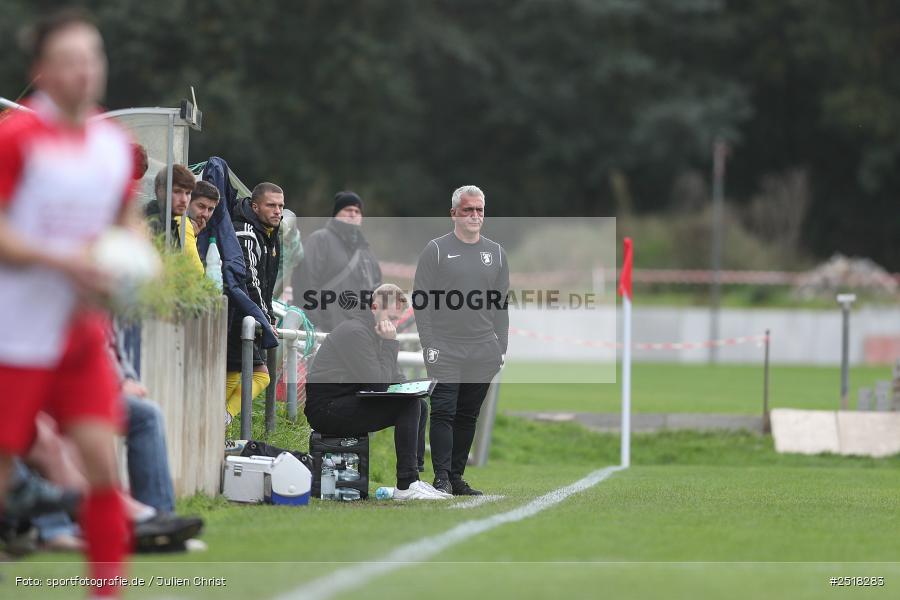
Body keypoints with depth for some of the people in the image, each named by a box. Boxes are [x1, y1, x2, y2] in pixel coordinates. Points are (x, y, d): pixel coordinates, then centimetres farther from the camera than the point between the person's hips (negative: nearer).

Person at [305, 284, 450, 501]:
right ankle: (406, 486, -19)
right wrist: (390, 343, -16)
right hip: (324, 408, -10)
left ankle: (411, 480, -1)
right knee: (407, 404, -19)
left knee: (415, 404, 3)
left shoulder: (371, 330, 14)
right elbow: (378, 385, -19)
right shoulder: (355, 332, -18)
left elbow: (387, 378, 13)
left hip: (341, 405, 10)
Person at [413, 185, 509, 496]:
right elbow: (421, 301, -2)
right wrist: (428, 344, -10)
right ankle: (441, 477, -9)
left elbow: (501, 305, 14)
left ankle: (457, 476, 13)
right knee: (443, 412, -10)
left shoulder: (495, 252, 12)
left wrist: (501, 348, 8)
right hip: (445, 351, -4)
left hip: (483, 352, 4)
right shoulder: (436, 250, 0)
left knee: (468, 416, 8)